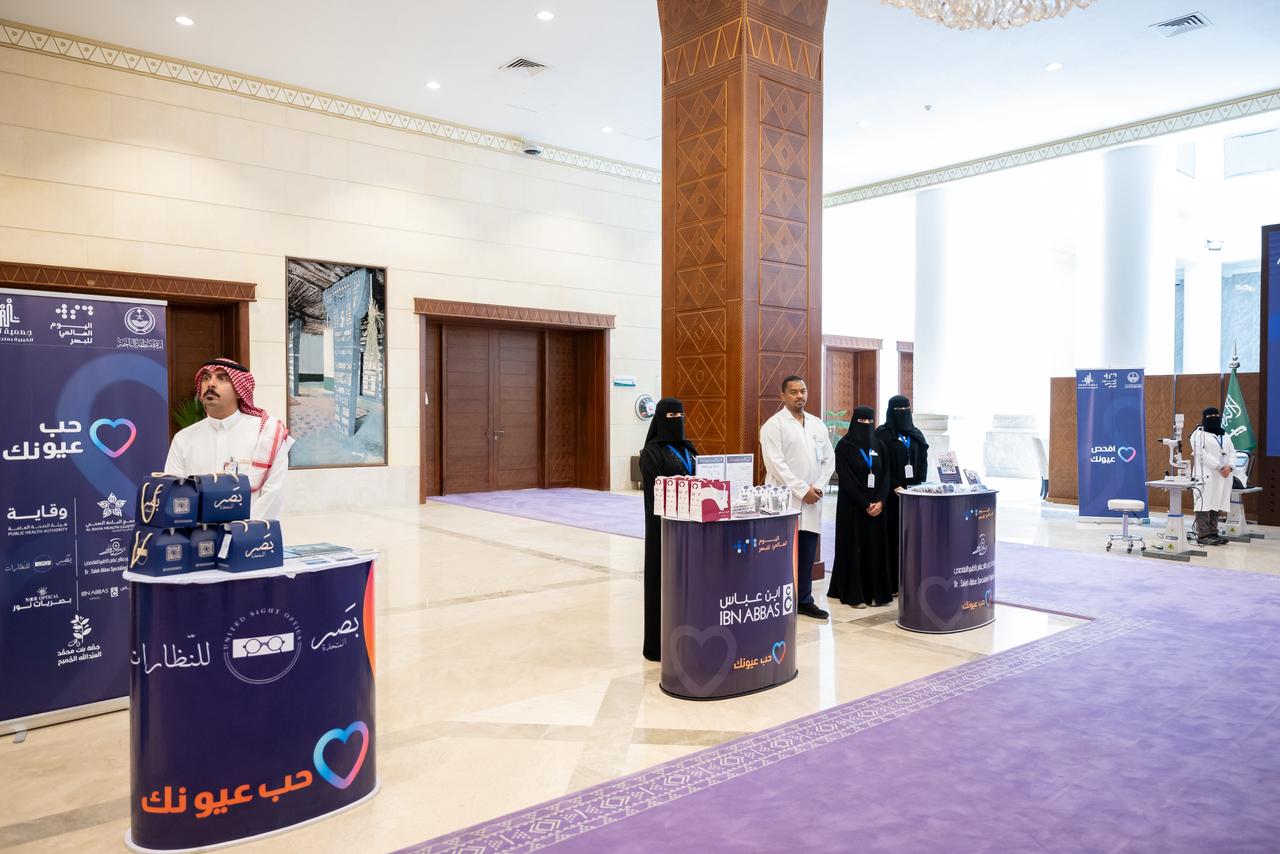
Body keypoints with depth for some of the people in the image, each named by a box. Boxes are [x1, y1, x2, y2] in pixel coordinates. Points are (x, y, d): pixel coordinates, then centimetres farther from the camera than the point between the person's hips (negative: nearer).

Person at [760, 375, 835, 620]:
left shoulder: (817, 424, 14)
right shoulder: (773, 425, -4)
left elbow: (829, 459, 13)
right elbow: (776, 464, -12)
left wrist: (818, 487, -2)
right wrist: (802, 490, -14)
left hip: (811, 500, 5)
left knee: (807, 554, 8)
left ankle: (804, 600, 19)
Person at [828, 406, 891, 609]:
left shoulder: (879, 445, 10)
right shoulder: (844, 446, -5)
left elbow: (886, 475, 5)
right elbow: (846, 479, -11)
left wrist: (880, 501, -9)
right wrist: (865, 504, -14)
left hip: (876, 506, 4)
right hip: (852, 506, -4)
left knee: (875, 547, 5)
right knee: (854, 547, -1)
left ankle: (876, 592, 11)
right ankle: (853, 594, 5)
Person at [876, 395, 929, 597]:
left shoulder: (916, 434, 14)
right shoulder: (882, 434, -2)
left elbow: (923, 463, 11)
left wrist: (918, 486, -2)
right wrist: (895, 487, -16)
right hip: (891, 494, -4)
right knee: (892, 535, -4)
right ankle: (891, 584, 1)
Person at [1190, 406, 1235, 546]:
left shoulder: (1225, 435, 20)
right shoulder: (1199, 434, -1)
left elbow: (1232, 452, 11)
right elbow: (1203, 454, -11)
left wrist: (1230, 467, -8)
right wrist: (1220, 467, -18)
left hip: (1223, 476, 6)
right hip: (1206, 474, -6)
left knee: (1216, 504, 6)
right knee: (1204, 504, -8)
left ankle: (1213, 533, 11)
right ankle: (1203, 535, -7)